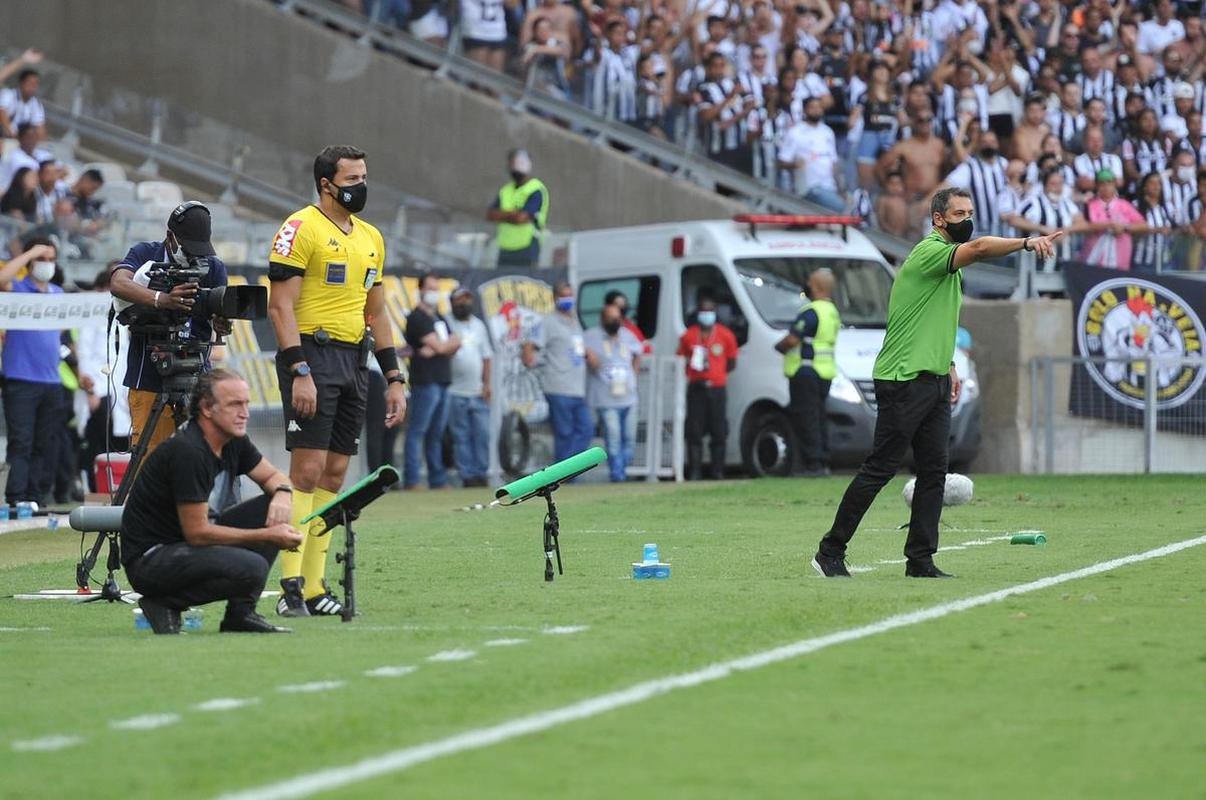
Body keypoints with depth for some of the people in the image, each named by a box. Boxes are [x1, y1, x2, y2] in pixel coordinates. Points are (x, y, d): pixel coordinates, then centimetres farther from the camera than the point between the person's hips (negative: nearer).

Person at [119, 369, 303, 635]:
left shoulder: (234, 442, 2)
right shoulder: (188, 452, -25)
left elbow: (273, 476, 17)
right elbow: (197, 533, -23)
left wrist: (282, 493, -9)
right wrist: (268, 536, -20)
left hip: (188, 544, 9)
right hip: (150, 558, -9)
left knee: (274, 511, 0)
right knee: (251, 568, -29)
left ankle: (241, 613, 2)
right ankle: (165, 603, -8)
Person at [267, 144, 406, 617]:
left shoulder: (370, 238, 17)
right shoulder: (301, 229, -7)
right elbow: (281, 306, -12)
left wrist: (394, 378, 16)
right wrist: (299, 371, -21)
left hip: (354, 363, 8)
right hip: (312, 355, -8)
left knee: (334, 475, 6)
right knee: (307, 470, -13)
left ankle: (315, 587, 8)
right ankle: (291, 586, -14)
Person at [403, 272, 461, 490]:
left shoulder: (439, 318, 20)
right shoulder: (417, 318, -6)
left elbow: (453, 347, 11)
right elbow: (439, 346, -13)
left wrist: (438, 348, -10)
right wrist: (453, 341, 7)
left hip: (442, 381, 8)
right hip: (425, 381, -8)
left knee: (437, 433, 11)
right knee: (417, 431, -9)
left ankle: (438, 480, 14)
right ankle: (411, 480, -12)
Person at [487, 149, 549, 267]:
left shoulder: (536, 190, -6)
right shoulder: (506, 190, 17)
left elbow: (521, 218, -16)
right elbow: (490, 215, 7)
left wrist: (502, 215, 0)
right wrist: (512, 214, -8)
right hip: (505, 250, 6)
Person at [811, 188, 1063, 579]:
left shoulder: (950, 262, 18)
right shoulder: (930, 251, -12)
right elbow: (979, 248, -31)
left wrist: (948, 364, 21)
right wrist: (1027, 243, -40)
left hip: (933, 381, 9)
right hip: (904, 381, -9)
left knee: (934, 471, 4)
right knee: (879, 469, -6)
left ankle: (920, 560, 7)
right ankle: (830, 551, 1)